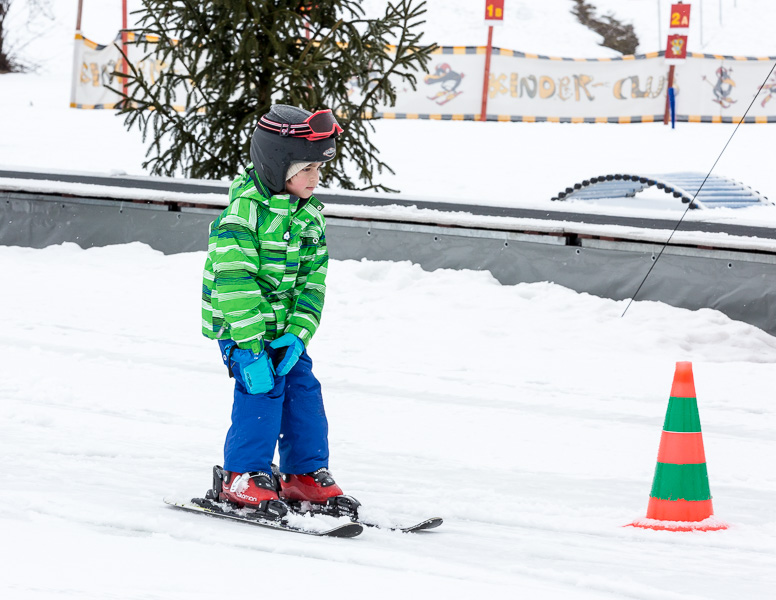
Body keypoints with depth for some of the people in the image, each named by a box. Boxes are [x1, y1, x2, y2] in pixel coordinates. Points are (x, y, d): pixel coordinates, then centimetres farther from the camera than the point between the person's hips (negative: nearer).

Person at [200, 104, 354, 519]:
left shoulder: (310, 213, 3)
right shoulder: (244, 211, -21)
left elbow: (312, 279, 3)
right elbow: (235, 283, -25)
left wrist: (298, 333, -10)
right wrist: (250, 348, -28)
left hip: (284, 327, 7)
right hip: (240, 325, -7)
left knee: (303, 391, 4)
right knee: (261, 389, -15)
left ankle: (305, 474, 16)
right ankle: (241, 478, -5)